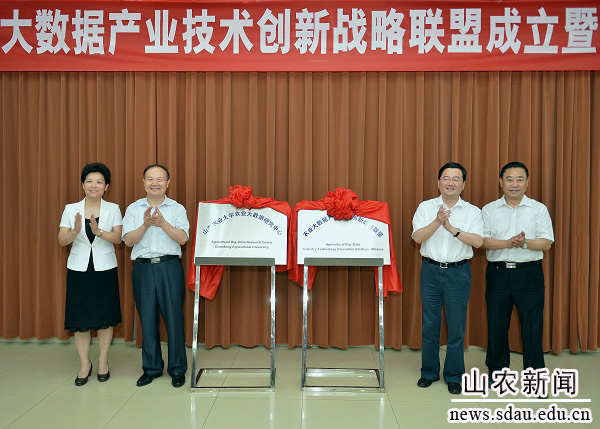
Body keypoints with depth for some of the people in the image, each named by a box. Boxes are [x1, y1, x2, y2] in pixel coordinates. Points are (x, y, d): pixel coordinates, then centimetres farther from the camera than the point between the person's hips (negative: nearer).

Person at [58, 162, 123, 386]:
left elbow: (118, 238, -11)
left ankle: (103, 360, 25)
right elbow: (62, 240, -6)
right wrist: (76, 231, -26)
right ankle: (85, 363, 20)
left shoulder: (113, 209, 1)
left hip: (105, 269, -1)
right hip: (78, 269, 1)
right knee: (80, 319, 3)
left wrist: (99, 232, -29)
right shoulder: (71, 209, 3)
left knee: (105, 317, 6)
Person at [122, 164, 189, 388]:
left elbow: (182, 238, -8)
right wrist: (146, 224, -17)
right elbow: (128, 240, -2)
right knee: (147, 320, 7)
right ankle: (151, 368, 21)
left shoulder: (177, 209, 5)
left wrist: (162, 223, -20)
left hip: (170, 268, -2)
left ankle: (177, 369, 13)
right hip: (143, 268, 2)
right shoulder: (133, 209, 9)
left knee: (174, 318, 0)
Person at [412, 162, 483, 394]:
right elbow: (418, 237, -10)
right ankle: (429, 372, 22)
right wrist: (437, 222, -24)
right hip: (431, 270, 1)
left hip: (458, 272, -1)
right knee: (429, 324, 8)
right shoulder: (426, 207, 3)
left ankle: (454, 376, 17)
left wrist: (452, 228, -22)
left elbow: (477, 241, -11)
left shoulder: (472, 211, 2)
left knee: (456, 327, 3)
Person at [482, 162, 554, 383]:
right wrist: (508, 243, -19)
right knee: (496, 325, 10)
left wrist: (525, 243, -21)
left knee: (532, 327, 1)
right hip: (498, 273, 1)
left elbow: (546, 243, -4)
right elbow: (482, 240, -4)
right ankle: (496, 370, 27)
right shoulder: (489, 210, 6)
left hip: (529, 274, -1)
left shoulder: (539, 209, 4)